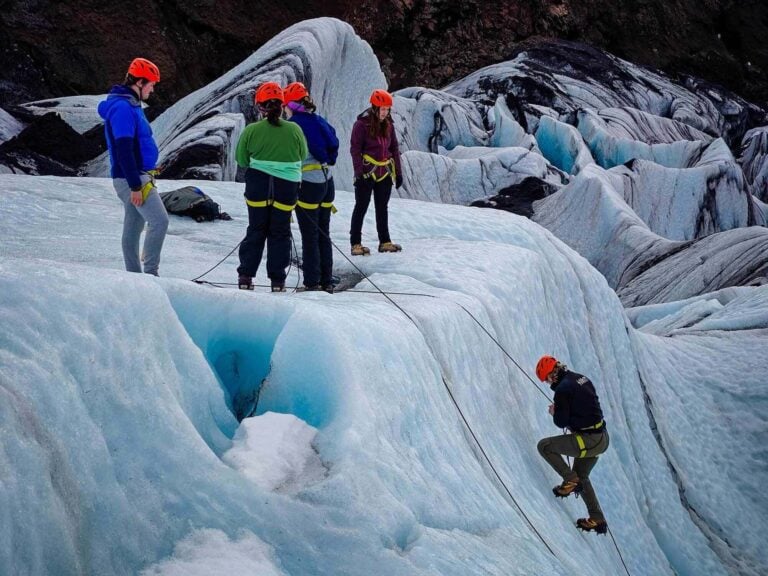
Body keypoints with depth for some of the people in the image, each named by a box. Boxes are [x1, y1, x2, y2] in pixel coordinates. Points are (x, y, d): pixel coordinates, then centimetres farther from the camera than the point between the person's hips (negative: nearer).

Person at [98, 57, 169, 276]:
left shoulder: (131, 105, 16)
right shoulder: (122, 108, -16)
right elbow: (123, 150, -22)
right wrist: (135, 186, -23)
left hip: (138, 177, 10)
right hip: (132, 178, -10)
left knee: (133, 228, 11)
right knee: (159, 221, -14)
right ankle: (150, 273, -11)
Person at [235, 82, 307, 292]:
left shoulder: (251, 130, -9)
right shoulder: (294, 130, -8)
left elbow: (241, 159, 1)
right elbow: (302, 157, 6)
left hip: (258, 186, 0)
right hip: (287, 187, 0)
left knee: (256, 230, 12)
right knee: (280, 233, 10)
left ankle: (245, 276, 8)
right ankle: (278, 280, 9)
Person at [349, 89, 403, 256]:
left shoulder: (388, 125, 8)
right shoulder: (362, 124, -9)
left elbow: (394, 149, 13)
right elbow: (355, 149, -11)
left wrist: (398, 172, 11)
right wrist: (359, 173, -17)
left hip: (384, 173, 6)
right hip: (366, 173, -6)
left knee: (382, 209, 12)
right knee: (361, 208, -1)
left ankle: (385, 242, 18)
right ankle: (356, 244, 3)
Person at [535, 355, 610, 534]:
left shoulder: (562, 389, -17)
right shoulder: (582, 378, 10)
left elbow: (561, 422, -14)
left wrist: (554, 413, 7)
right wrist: (560, 410, 17)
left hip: (587, 441, -9)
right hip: (603, 438, 9)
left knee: (544, 446, 3)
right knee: (581, 476, 25)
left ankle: (570, 480, 4)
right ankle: (597, 520, 28)